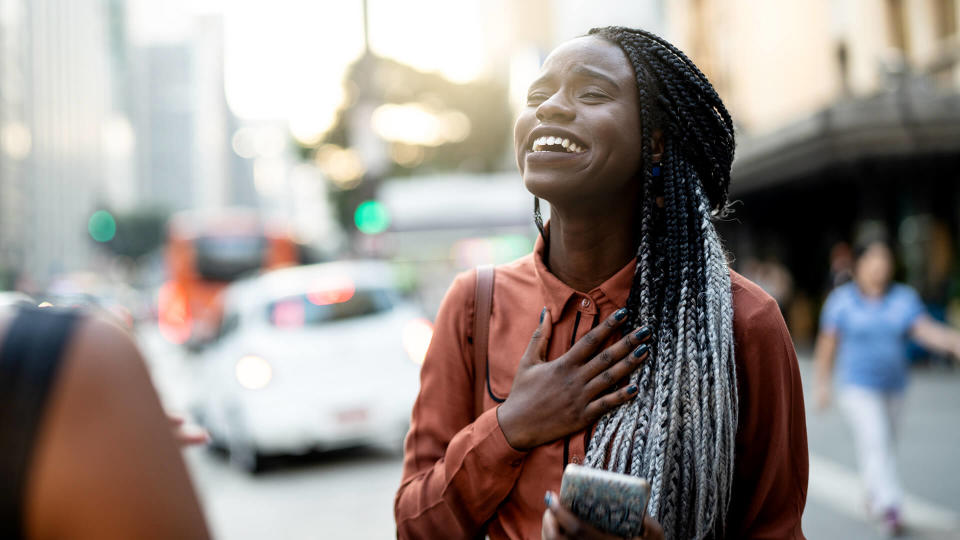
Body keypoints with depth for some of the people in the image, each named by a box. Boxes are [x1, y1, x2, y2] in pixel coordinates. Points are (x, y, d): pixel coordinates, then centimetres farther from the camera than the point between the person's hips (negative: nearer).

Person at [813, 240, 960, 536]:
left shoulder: (905, 298, -1)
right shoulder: (841, 300, -7)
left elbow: (925, 330, -15)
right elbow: (827, 343, -2)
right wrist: (823, 383, -1)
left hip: (893, 386, 4)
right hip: (857, 386, -4)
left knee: (882, 443, 16)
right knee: (875, 442, -18)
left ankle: (873, 496, 37)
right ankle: (889, 506, -21)